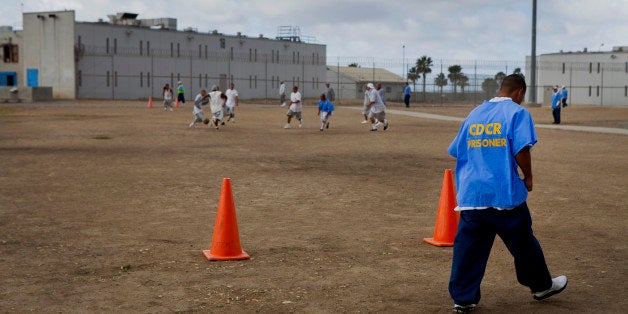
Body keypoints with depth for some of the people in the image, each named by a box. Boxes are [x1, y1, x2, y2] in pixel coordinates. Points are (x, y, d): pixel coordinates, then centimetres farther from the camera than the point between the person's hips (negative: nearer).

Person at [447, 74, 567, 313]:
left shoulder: (475, 113, 14)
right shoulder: (517, 112, -3)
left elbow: (456, 151, 17)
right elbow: (521, 150, -16)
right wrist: (528, 177, -1)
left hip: (470, 193, 4)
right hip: (505, 193, -4)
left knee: (468, 247, 5)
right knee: (523, 242, 13)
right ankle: (541, 286, 31)